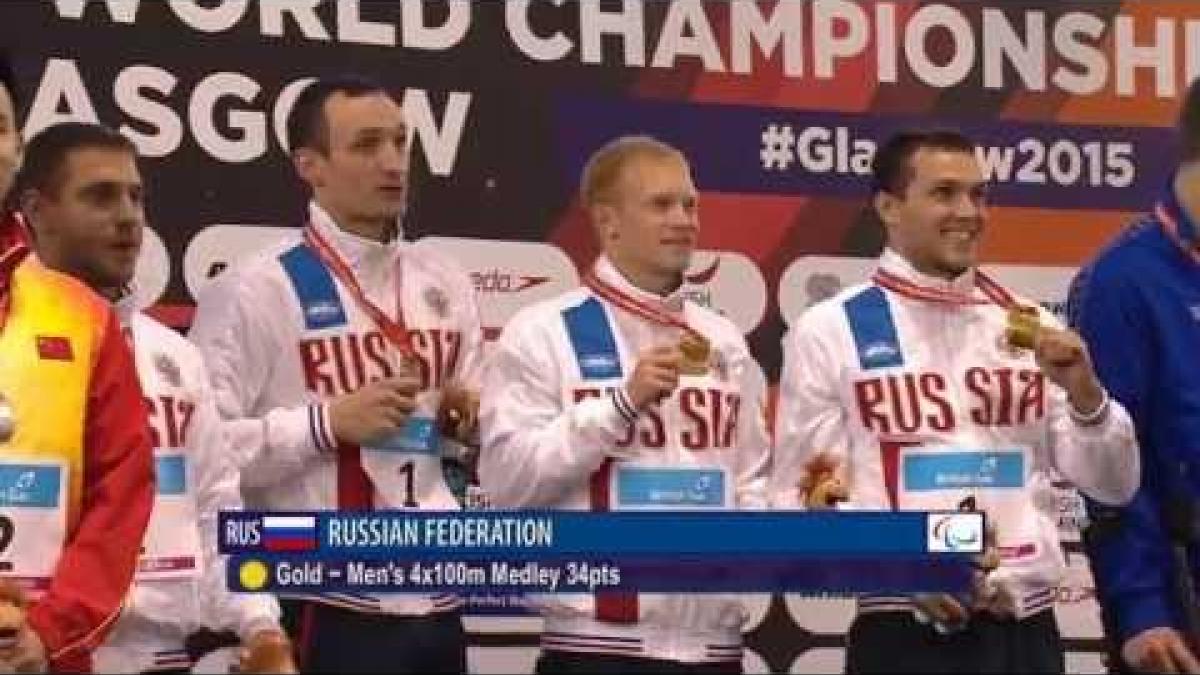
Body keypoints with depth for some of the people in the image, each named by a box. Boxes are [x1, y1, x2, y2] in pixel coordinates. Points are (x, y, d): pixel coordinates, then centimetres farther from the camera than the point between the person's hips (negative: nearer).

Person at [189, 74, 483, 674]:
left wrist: (470, 419, 4)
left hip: (436, 603, 6)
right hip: (326, 610, -6)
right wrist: (327, 423, -18)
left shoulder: (445, 285, 14)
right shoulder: (253, 292, -7)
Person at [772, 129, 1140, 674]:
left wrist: (1085, 394, -7)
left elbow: (1112, 486, 11)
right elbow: (806, 499, -5)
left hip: (1029, 627, 4)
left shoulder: (1031, 326, 11)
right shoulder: (829, 332, -1)